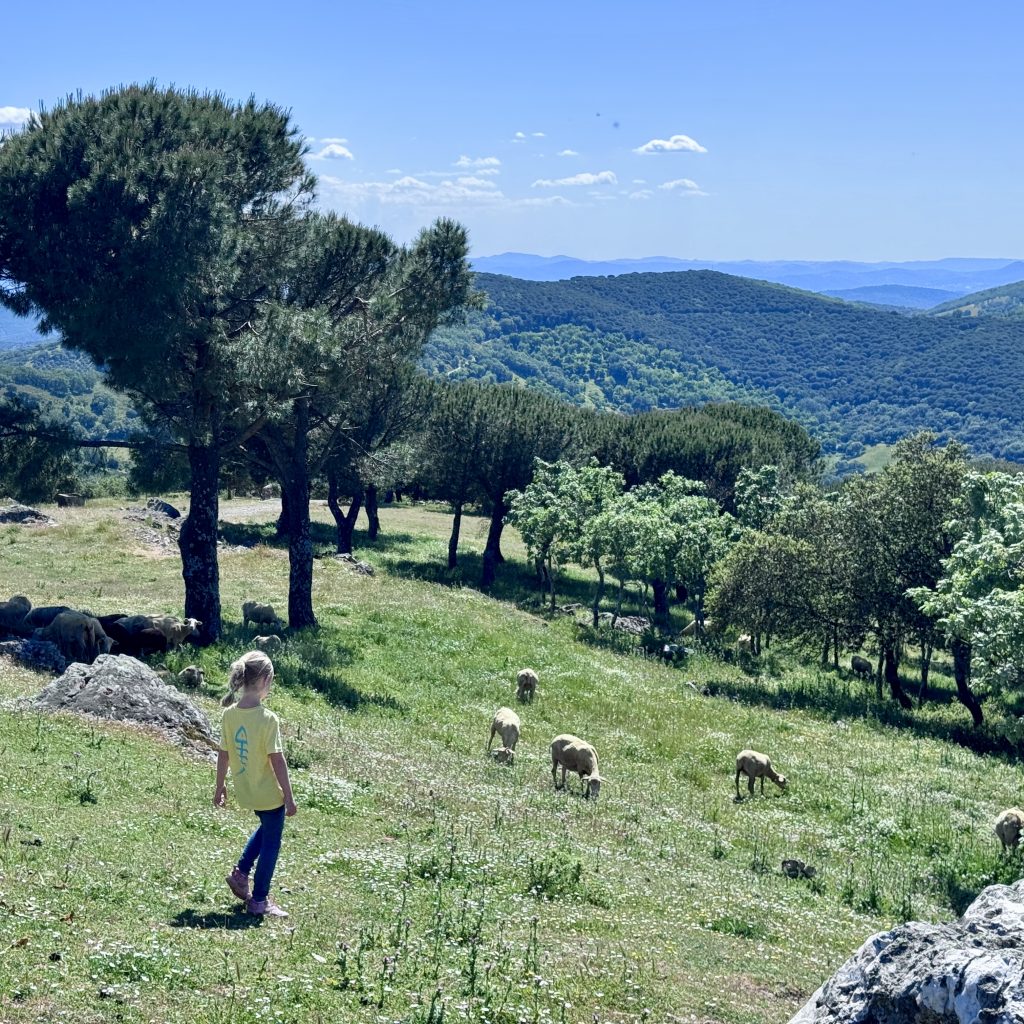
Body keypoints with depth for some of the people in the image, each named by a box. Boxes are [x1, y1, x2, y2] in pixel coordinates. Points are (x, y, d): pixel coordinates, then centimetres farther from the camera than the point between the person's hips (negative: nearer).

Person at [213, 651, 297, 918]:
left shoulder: (229, 715, -6)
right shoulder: (267, 719, -23)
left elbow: (223, 755, 3)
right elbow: (277, 760, -20)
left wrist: (220, 787, 16)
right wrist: (289, 796, -11)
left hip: (245, 792, 7)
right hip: (269, 794, -7)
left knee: (267, 827, 31)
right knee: (271, 843, 10)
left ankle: (240, 873, 25)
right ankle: (259, 901, 16)